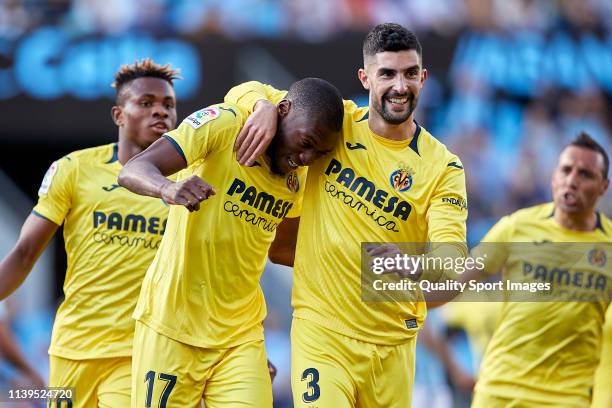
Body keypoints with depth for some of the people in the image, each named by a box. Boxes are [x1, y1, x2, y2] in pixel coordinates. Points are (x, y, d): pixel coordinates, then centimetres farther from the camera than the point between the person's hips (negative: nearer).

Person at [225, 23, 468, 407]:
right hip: (320, 330, -1)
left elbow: (453, 258, -14)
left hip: (393, 342, 2)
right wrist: (264, 108, -14)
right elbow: (245, 92, 10)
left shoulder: (443, 167, -2)